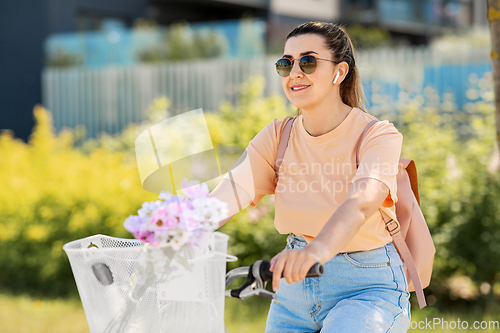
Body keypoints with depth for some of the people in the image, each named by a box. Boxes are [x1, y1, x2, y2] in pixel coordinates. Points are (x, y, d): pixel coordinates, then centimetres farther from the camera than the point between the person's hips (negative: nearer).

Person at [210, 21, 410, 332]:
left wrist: (319, 248, -56)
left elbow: (361, 202, -34)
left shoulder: (380, 136, -14)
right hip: (294, 293, 5)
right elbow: (229, 191, -13)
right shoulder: (279, 135, 2)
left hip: (366, 288, -5)